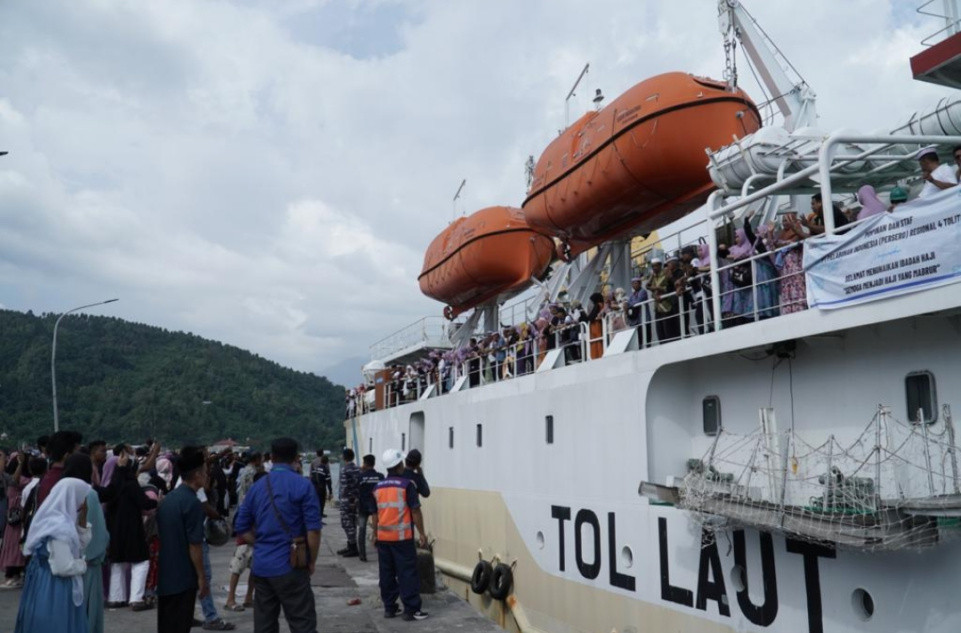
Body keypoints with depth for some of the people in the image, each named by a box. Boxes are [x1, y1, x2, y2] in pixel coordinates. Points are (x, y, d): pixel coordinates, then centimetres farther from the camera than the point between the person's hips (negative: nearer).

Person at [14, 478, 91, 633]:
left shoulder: (54, 520, 6)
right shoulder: (60, 527, -24)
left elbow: (81, 547, 12)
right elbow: (63, 567, -27)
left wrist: (83, 518, 2)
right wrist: (83, 564, -9)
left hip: (47, 588, 10)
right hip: (55, 591, -10)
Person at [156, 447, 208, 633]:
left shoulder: (168, 499, 8)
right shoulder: (192, 502, -18)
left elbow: (159, 535, 16)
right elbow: (194, 545, -19)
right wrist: (202, 577, -11)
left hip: (165, 577, 8)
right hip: (183, 578, -8)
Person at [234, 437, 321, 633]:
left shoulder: (257, 486, 7)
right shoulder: (302, 485, -9)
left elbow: (242, 527, 12)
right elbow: (313, 529, -13)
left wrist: (261, 546, 14)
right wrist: (311, 562, -1)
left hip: (261, 566, 6)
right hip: (290, 566, -6)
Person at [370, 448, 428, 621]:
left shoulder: (378, 487, 6)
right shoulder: (406, 485, -9)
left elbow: (374, 513, 12)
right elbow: (415, 511, -9)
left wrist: (374, 533, 22)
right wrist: (421, 533, -3)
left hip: (383, 537, 5)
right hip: (402, 536, -5)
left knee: (386, 573, 12)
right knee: (407, 574, 0)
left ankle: (389, 607, 19)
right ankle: (411, 610, 1)